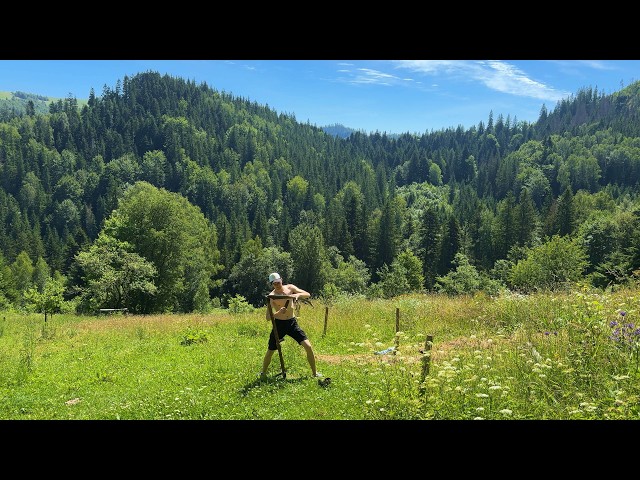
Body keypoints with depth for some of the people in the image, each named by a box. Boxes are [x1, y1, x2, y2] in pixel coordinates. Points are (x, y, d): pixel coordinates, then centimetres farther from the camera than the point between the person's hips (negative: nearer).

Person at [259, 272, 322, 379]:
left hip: (292, 322, 2)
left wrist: (298, 294, -28)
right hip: (279, 324, -2)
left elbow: (307, 294, -7)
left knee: (308, 346, -9)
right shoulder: (271, 296, -14)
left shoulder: (290, 288, -4)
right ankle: (263, 373, 30)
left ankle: (314, 373, 5)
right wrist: (278, 313, -38)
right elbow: (268, 317, -19)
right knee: (270, 351, 5)